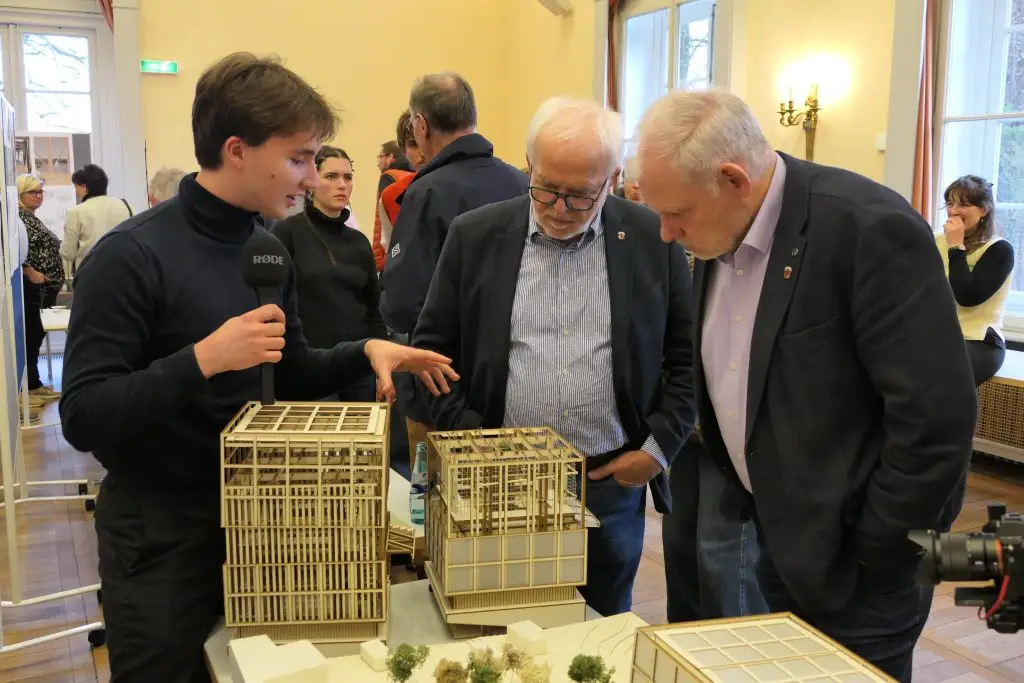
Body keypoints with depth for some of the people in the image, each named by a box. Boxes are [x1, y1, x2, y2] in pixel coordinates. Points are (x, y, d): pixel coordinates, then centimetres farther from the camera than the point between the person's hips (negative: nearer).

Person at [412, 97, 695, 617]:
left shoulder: (654, 240, -1)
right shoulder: (475, 236, 0)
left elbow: (688, 356, 4)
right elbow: (432, 348, 4)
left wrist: (659, 447, -2)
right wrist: (468, 439, -5)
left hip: (612, 484, 0)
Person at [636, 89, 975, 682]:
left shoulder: (870, 228, -23)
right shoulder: (720, 233, 1)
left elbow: (937, 412, -24)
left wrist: (874, 554, -15)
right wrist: (749, 501, 8)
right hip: (774, 536, 7)